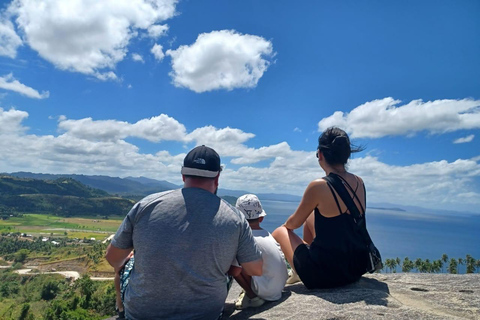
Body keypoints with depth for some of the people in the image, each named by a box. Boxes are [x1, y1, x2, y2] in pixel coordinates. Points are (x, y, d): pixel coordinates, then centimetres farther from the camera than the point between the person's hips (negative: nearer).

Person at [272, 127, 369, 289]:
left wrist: (287, 225, 18)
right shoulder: (359, 182, -2)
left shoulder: (319, 186, -20)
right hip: (358, 268, 7)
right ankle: (299, 273, 35)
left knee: (280, 232, 13)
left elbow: (294, 224, -3)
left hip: (325, 275, -6)